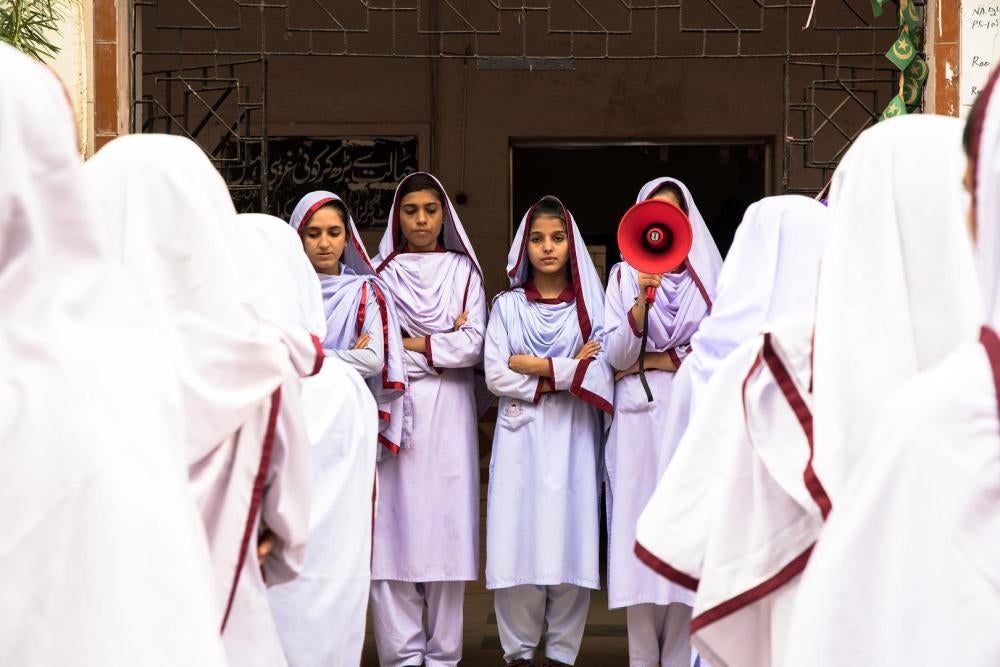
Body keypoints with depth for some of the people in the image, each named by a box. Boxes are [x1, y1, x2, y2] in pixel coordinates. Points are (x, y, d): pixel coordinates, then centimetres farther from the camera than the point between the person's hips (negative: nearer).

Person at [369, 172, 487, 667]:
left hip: (448, 416, 0)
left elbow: (473, 346, 0)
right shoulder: (381, 273, 9)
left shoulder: (463, 271, 11)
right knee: (394, 529, -6)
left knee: (446, 527, -2)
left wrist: (411, 343, -4)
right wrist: (443, 343, -5)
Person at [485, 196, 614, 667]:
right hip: (520, 438, 0)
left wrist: (539, 368, -8)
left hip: (574, 438, 0)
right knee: (519, 541, -4)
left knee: (570, 538, -4)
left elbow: (601, 374, -4)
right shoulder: (508, 307, 9)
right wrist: (567, 372, -7)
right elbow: (496, 376, -3)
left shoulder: (590, 306, 9)